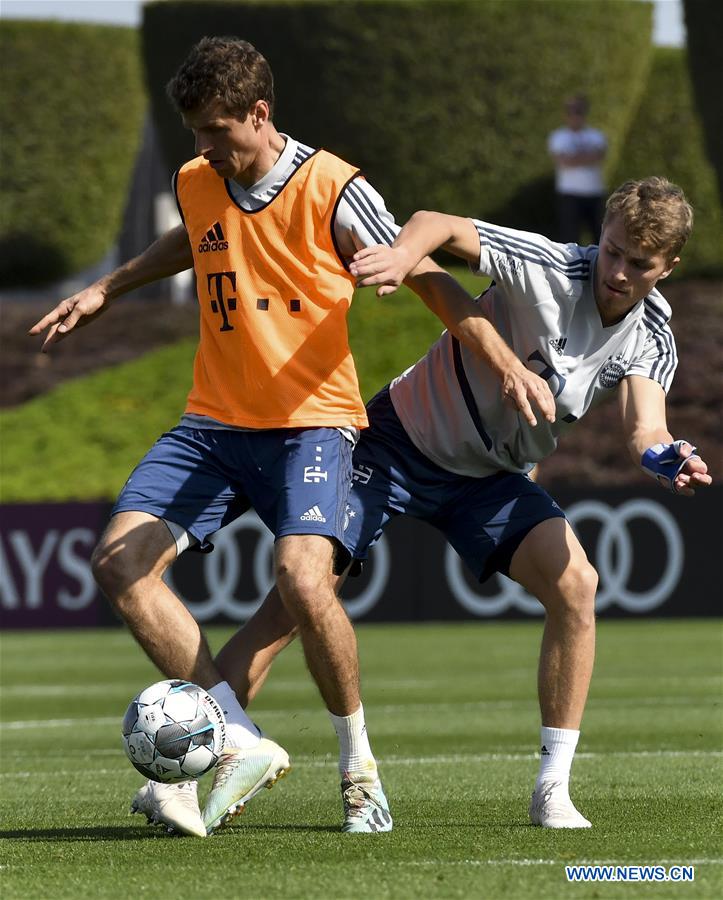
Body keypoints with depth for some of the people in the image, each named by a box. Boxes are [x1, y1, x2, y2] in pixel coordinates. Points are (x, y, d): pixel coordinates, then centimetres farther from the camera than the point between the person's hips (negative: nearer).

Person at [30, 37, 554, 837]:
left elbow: (426, 278, -7)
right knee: (119, 563, -12)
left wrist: (506, 364, -16)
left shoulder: (331, 190, -11)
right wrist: (105, 291, 36)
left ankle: (358, 767, -5)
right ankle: (243, 747, -8)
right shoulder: (194, 185, 5)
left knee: (303, 579, -28)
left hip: (310, 420, -6)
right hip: (213, 420, 6)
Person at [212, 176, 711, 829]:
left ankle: (554, 789, -13)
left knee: (574, 582, -21)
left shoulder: (652, 338, -10)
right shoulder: (549, 268, -23)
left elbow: (644, 427, -26)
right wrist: (404, 254, -57)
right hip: (402, 439, -4)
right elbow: (437, 225, -33)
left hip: (492, 479, 4)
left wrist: (667, 460, -51)